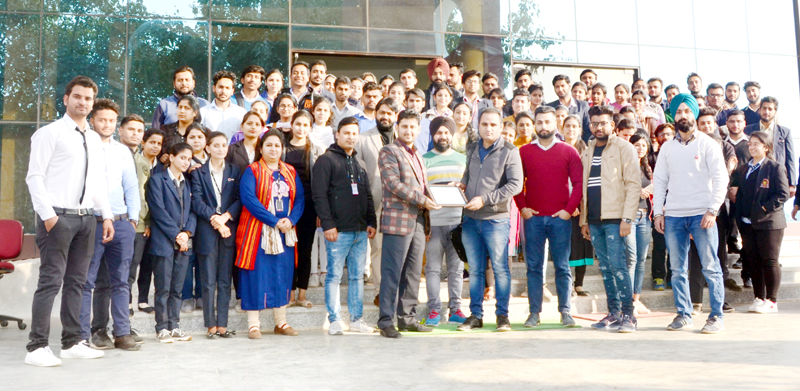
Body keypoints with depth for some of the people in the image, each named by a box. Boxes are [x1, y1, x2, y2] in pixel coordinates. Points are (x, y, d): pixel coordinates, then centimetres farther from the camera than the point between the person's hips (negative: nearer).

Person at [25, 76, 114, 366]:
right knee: (51, 282, -6)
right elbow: (34, 176, -8)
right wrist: (48, 215, -15)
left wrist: (107, 215, 14)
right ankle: (37, 347, 0)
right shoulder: (50, 133, -3)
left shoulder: (94, 139, 17)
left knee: (76, 282, 10)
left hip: (86, 217, 6)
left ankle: (72, 342, 18)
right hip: (57, 217, -6)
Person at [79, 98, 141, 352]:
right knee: (87, 281, -2)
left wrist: (133, 217, 8)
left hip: (122, 223, 4)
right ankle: (84, 334, 5)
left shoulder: (123, 151, 16)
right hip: (91, 223, -4)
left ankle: (122, 333, 11)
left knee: (120, 281, 6)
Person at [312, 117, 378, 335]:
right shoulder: (326, 160, -1)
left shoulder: (359, 164, 20)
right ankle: (334, 321, 6)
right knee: (335, 276, -2)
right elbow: (319, 195, -9)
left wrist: (371, 222, 13)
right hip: (338, 231, -6)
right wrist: (327, 224, -15)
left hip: (360, 231, 6)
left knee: (357, 276, 9)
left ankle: (357, 320, 16)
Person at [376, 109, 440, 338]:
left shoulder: (417, 155, 22)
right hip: (398, 220, -8)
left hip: (418, 221, 8)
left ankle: (407, 318, 19)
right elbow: (394, 184, -14)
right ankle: (386, 322, 1)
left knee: (413, 273, 10)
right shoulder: (389, 152, -2)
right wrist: (422, 200, -16)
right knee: (392, 273, -5)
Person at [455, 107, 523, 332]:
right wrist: (462, 184, 4)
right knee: (475, 270, 9)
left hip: (496, 219, -5)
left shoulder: (509, 151, -3)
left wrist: (485, 199, -17)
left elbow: (515, 185, -12)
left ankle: (502, 315, 13)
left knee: (500, 268, 1)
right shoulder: (472, 150, 14)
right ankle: (475, 315, 17)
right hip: (470, 219, 5)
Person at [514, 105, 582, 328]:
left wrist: (569, 209, -6)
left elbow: (578, 183, 3)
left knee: (562, 266, 2)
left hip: (560, 218, -1)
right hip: (532, 217, 1)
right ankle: (534, 312, 9)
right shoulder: (524, 152, 9)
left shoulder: (568, 152, 6)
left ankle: (565, 312, 10)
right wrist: (522, 207, -1)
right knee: (534, 266, 3)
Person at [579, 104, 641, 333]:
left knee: (617, 265, -10)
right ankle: (614, 314, 15)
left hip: (615, 218, -6)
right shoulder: (587, 152, 17)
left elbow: (633, 184, -8)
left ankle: (628, 315, -3)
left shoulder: (624, 148, -2)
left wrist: (627, 218, -15)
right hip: (594, 220, 6)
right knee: (605, 268, 8)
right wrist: (583, 219, 14)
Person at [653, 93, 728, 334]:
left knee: (710, 267, -2)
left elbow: (721, 178, -3)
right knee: (677, 269, 6)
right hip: (673, 215, 4)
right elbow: (659, 180, 12)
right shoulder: (667, 147, 13)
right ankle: (683, 314, 16)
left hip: (701, 214, -3)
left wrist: (712, 210, -12)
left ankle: (716, 316, 7)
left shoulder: (707, 144, 3)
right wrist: (657, 212, 4)